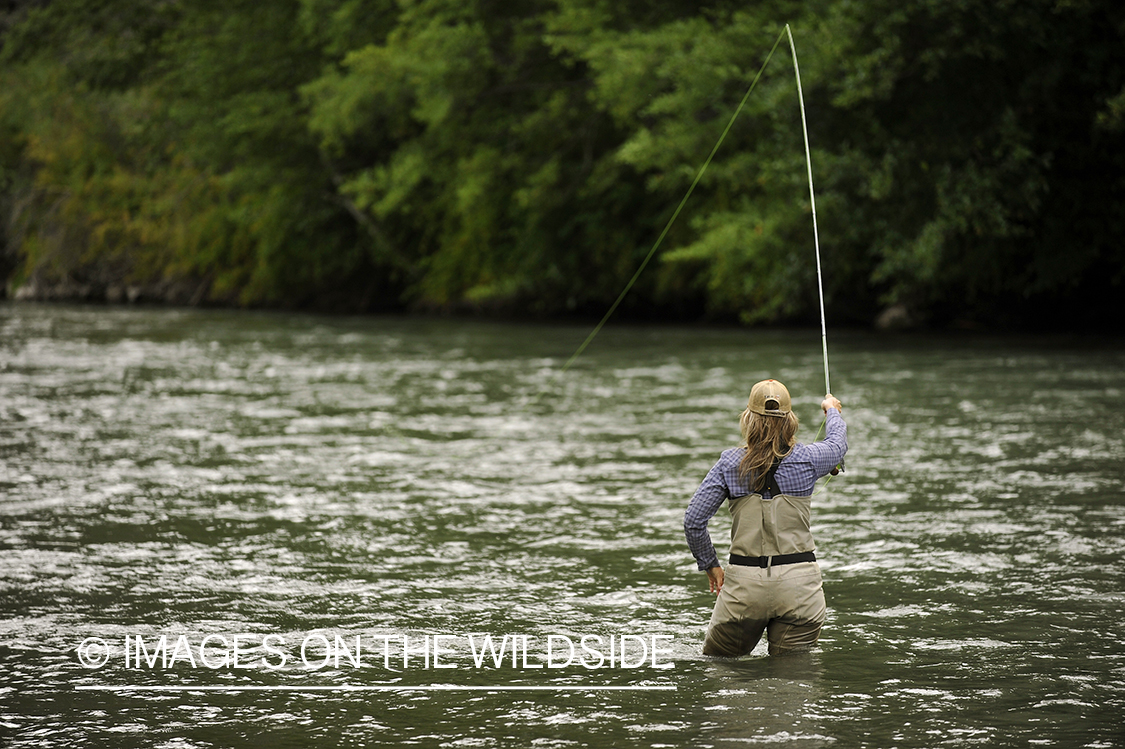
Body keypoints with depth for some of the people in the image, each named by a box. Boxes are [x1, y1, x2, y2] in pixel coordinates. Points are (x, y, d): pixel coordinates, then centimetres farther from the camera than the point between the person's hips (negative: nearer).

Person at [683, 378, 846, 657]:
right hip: (799, 581, 0)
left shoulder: (729, 464, -4)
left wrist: (710, 565, 12)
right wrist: (832, 409, 41)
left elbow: (693, 521, -4)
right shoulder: (806, 459, -4)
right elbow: (838, 443, 20)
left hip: (744, 582, 0)